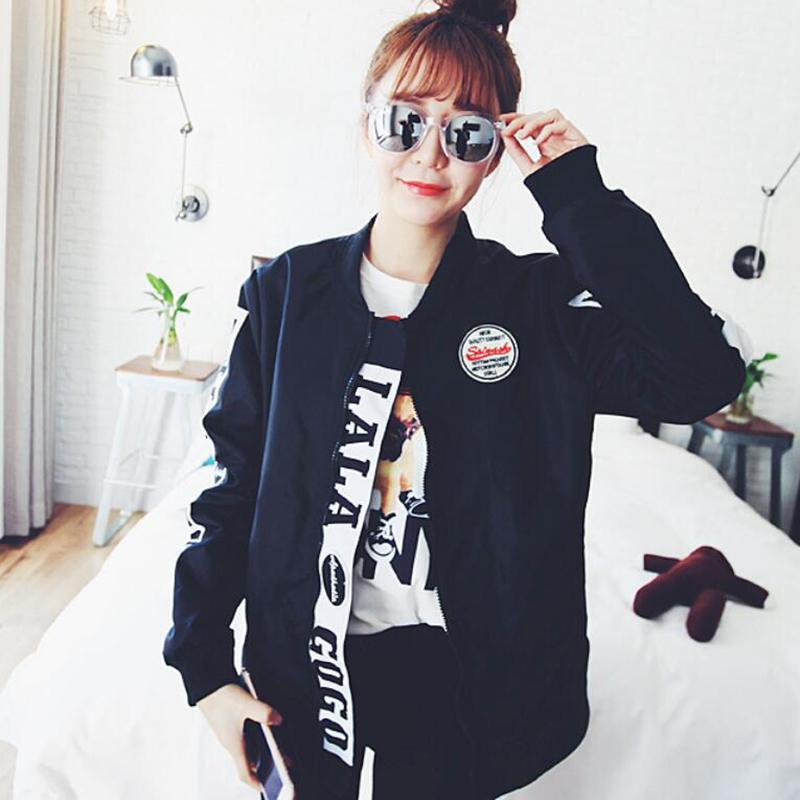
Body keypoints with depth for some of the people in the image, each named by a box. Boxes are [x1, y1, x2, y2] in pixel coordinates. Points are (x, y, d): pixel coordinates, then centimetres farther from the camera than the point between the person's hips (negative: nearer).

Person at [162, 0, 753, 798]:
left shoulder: (538, 301, -9)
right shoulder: (286, 290, -5)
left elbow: (703, 377, -25)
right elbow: (230, 477, -2)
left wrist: (578, 196, -23)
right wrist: (204, 664, -3)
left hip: (451, 665, -1)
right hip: (303, 656, 2)